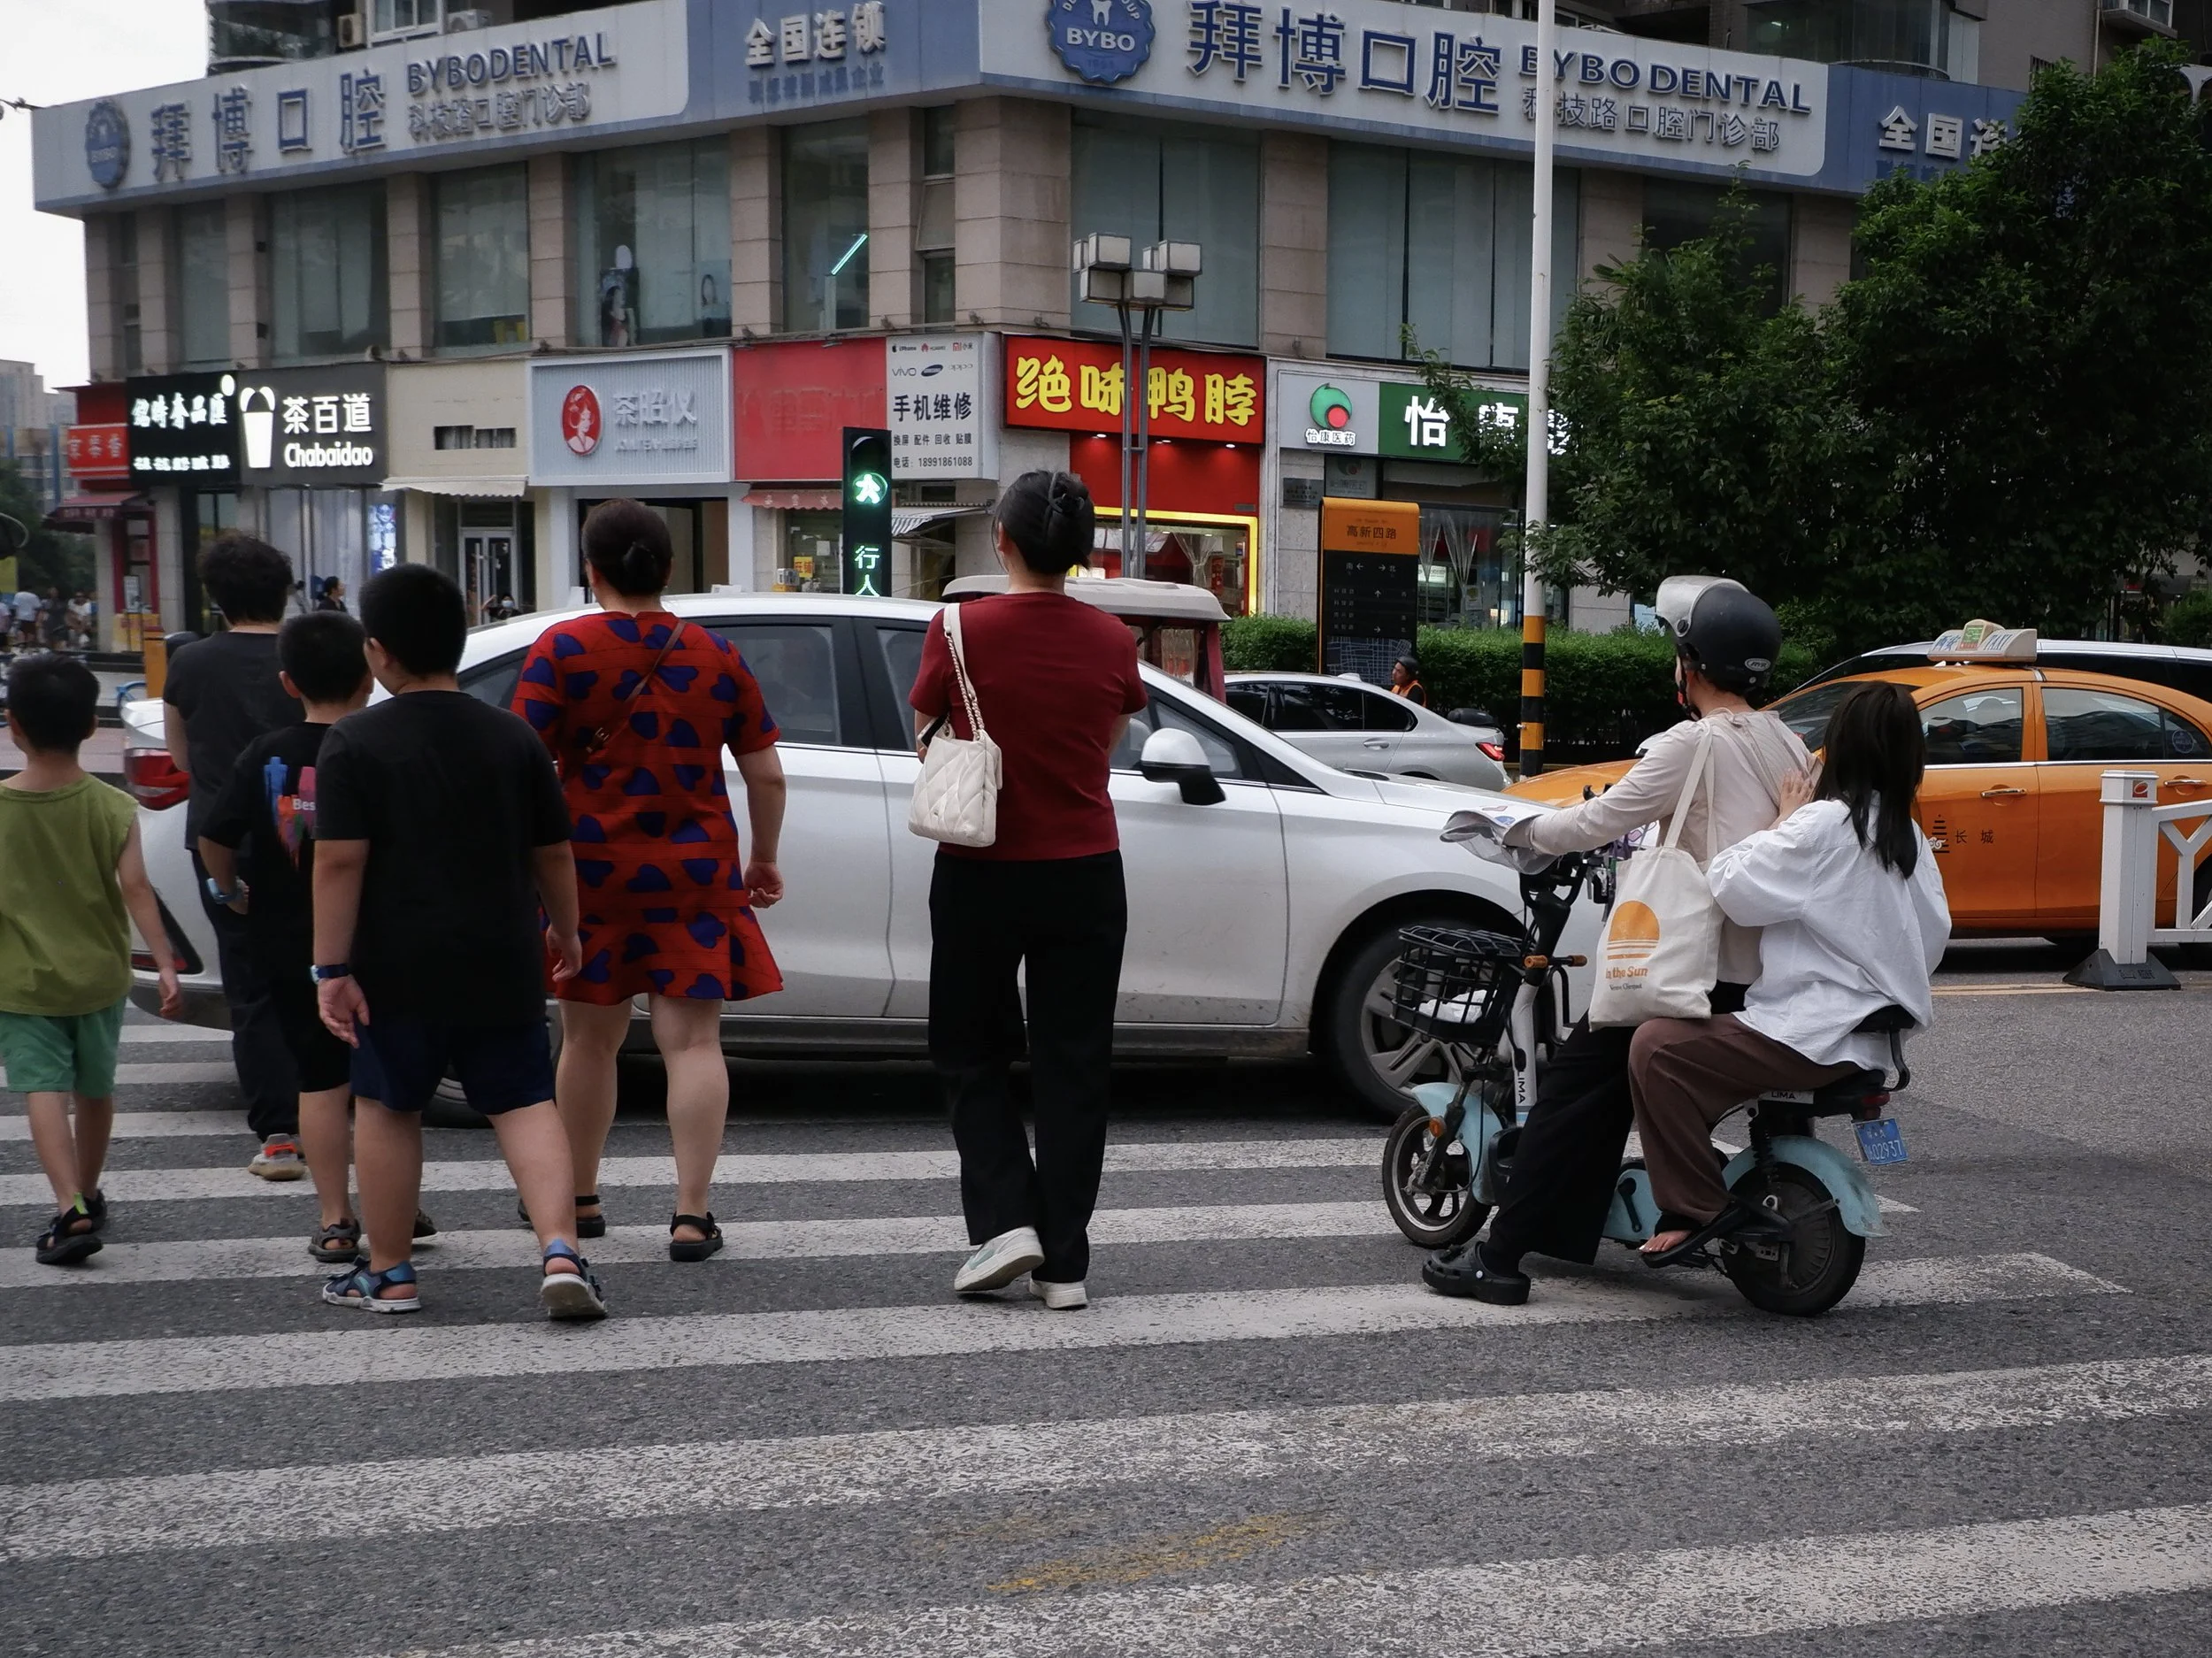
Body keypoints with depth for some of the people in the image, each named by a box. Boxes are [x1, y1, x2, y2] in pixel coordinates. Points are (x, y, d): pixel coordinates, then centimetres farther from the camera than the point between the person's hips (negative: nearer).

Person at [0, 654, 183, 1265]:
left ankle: (70, 1209, -21)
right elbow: (136, 889, -14)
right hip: (98, 975, 2)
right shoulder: (114, 809, -8)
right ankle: (87, 1197, 34)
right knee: (95, 1088, 18)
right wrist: (165, 963, -13)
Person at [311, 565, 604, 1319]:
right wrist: (565, 932, 22)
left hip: (396, 969, -2)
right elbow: (553, 854, 8)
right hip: (501, 965, 3)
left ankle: (389, 1273, 20)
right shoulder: (513, 737, 3)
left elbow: (338, 863, -14)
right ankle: (561, 1250, -11)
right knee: (524, 1102, 6)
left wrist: (332, 968, -12)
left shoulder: (354, 742, -8)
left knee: (387, 1108, 13)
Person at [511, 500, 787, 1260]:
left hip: (590, 867, 0)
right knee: (692, 1040, 0)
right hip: (693, 873, 1)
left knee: (588, 1038, 14)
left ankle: (579, 1200, 28)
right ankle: (691, 1215, -6)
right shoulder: (717, 656, 3)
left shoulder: (562, 648, -5)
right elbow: (766, 775, 5)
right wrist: (763, 859, 19)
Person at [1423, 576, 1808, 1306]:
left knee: (1574, 1081, -3)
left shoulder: (1690, 745, -13)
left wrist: (1521, 829, 5)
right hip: (1776, 967, 8)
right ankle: (1565, 1234, 27)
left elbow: (1597, 822, -11)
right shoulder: (1785, 743, 11)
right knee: (1611, 1078, 23)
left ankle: (1500, 1258, -6)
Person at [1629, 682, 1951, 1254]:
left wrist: (1782, 822, -6)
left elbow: (1735, 889, -19)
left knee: (1657, 1048, -14)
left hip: (1817, 1036, -10)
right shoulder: (1909, 836, 12)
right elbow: (1933, 939, 17)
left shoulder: (1825, 824, -16)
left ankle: (1696, 1209, -16)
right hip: (1875, 1037, 10)